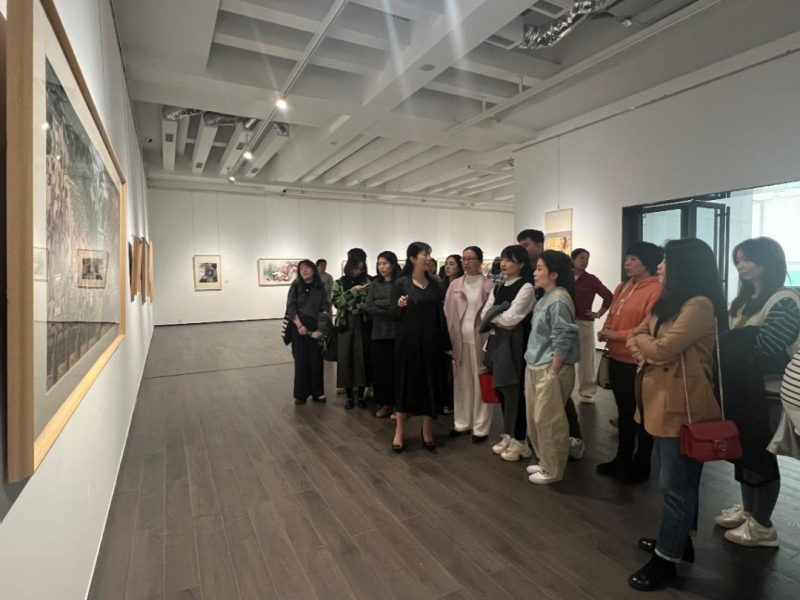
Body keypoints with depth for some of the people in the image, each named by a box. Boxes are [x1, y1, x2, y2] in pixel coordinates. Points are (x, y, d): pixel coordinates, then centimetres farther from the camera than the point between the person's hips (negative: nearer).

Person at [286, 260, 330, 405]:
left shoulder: (320, 289, 4)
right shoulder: (295, 287, 3)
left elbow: (324, 310, 0)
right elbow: (290, 308, -4)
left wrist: (320, 329, -11)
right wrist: (299, 325, -15)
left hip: (315, 328, 1)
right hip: (299, 327, -1)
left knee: (316, 360, 3)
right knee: (301, 360, 2)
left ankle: (317, 392, 15)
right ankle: (301, 394, 12)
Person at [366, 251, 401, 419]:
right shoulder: (375, 284, 12)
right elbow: (369, 307, 1)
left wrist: (379, 304, -9)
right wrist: (389, 312, -10)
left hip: (396, 331, -5)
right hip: (378, 332, 5)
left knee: (395, 368, -1)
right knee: (379, 368, 6)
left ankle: (397, 404, 12)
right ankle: (385, 403, 19)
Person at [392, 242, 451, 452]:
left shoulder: (434, 284, 6)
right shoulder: (401, 283, -5)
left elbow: (440, 315, 6)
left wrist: (446, 344, 4)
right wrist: (399, 306, -26)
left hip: (431, 341, 4)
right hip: (407, 341, -3)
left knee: (430, 385, 8)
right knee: (406, 385, 4)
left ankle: (427, 432, 22)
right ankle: (399, 433, 18)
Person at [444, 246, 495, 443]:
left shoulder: (489, 285, -3)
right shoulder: (455, 285, 7)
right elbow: (448, 314, 6)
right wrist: (449, 342, 0)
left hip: (481, 339, -3)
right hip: (460, 339, 3)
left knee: (481, 383, 4)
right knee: (462, 383, 12)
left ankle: (480, 428, 15)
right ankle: (462, 423, 25)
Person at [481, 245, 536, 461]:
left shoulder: (526, 287, -10)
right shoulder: (499, 287, 14)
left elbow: (511, 318, -18)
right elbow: (484, 314, 7)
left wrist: (493, 316, -2)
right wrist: (499, 320, -10)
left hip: (515, 344, -7)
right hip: (498, 342, 7)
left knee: (516, 391, 0)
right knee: (502, 390, 13)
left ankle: (519, 440, 15)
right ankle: (508, 435, 27)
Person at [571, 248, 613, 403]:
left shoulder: (591, 279, 0)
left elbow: (609, 296, 0)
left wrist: (599, 314, -1)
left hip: (584, 323, -1)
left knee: (586, 358, 6)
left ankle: (587, 391, 17)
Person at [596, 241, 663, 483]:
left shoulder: (656, 290, -17)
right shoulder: (623, 287, 11)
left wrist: (617, 335, -20)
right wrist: (605, 331, -1)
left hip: (638, 364, -8)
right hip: (617, 360, 8)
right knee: (624, 413, 20)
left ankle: (641, 466, 26)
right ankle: (623, 459, 36)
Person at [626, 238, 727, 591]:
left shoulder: (700, 305, -18)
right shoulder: (667, 302, 13)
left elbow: (661, 349, -23)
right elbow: (634, 340, 11)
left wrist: (643, 339, -3)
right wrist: (644, 349, -10)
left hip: (682, 407, -9)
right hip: (660, 401, 9)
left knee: (675, 484, 3)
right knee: (679, 480, 21)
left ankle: (667, 558, 17)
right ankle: (678, 540, 37)